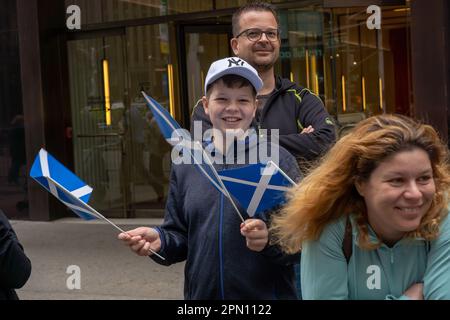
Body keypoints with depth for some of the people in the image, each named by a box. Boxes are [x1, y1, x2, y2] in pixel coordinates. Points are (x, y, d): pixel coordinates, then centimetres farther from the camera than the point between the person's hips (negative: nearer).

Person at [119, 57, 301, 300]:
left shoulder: (278, 160, -8)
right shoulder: (185, 167, 3)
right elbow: (181, 238, 9)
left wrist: (271, 239, -28)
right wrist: (160, 241, -10)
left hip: (267, 295, -3)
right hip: (201, 294, 3)